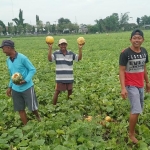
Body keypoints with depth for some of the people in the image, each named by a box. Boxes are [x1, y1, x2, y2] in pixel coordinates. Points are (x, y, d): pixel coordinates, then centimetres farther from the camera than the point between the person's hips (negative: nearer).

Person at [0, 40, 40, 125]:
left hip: (27, 88, -6)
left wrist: (25, 81, -22)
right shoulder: (8, 60, 6)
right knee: (20, 109, 10)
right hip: (16, 89, 6)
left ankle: (38, 117, 37)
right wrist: (10, 87, 13)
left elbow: (33, 70, -11)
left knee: (32, 107, 5)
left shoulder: (22, 58, -16)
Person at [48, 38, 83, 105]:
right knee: (57, 92, 2)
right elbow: (50, 59, -16)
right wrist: (50, 48, -26)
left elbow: (79, 58, -4)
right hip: (60, 78, -3)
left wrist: (80, 49, -17)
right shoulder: (56, 53, -2)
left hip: (69, 78, 3)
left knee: (70, 91, 14)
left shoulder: (71, 53, 3)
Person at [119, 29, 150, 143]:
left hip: (140, 85, 7)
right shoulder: (125, 53, -16)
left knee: (139, 109, 16)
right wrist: (123, 88, -22)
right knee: (136, 110, -10)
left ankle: (133, 127, 35)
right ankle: (131, 134, 9)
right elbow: (121, 71, -16)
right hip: (131, 86, -7)